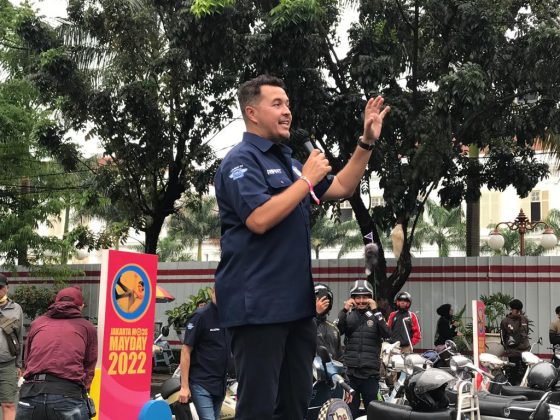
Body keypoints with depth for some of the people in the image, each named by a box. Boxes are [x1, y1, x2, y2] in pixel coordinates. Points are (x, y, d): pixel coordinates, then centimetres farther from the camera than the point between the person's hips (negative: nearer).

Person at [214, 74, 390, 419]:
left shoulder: (288, 161, 17)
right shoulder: (241, 161, -10)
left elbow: (341, 189, 21)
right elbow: (259, 220, -24)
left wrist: (368, 142, 12)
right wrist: (307, 179, -15)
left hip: (296, 302, 9)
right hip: (259, 305, -9)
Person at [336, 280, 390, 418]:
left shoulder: (376, 316, 6)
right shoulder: (348, 316, 8)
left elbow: (387, 334, -11)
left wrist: (375, 311, -17)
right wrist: (344, 310, -18)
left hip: (371, 373, 0)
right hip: (350, 372, 0)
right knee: (350, 411, 5)